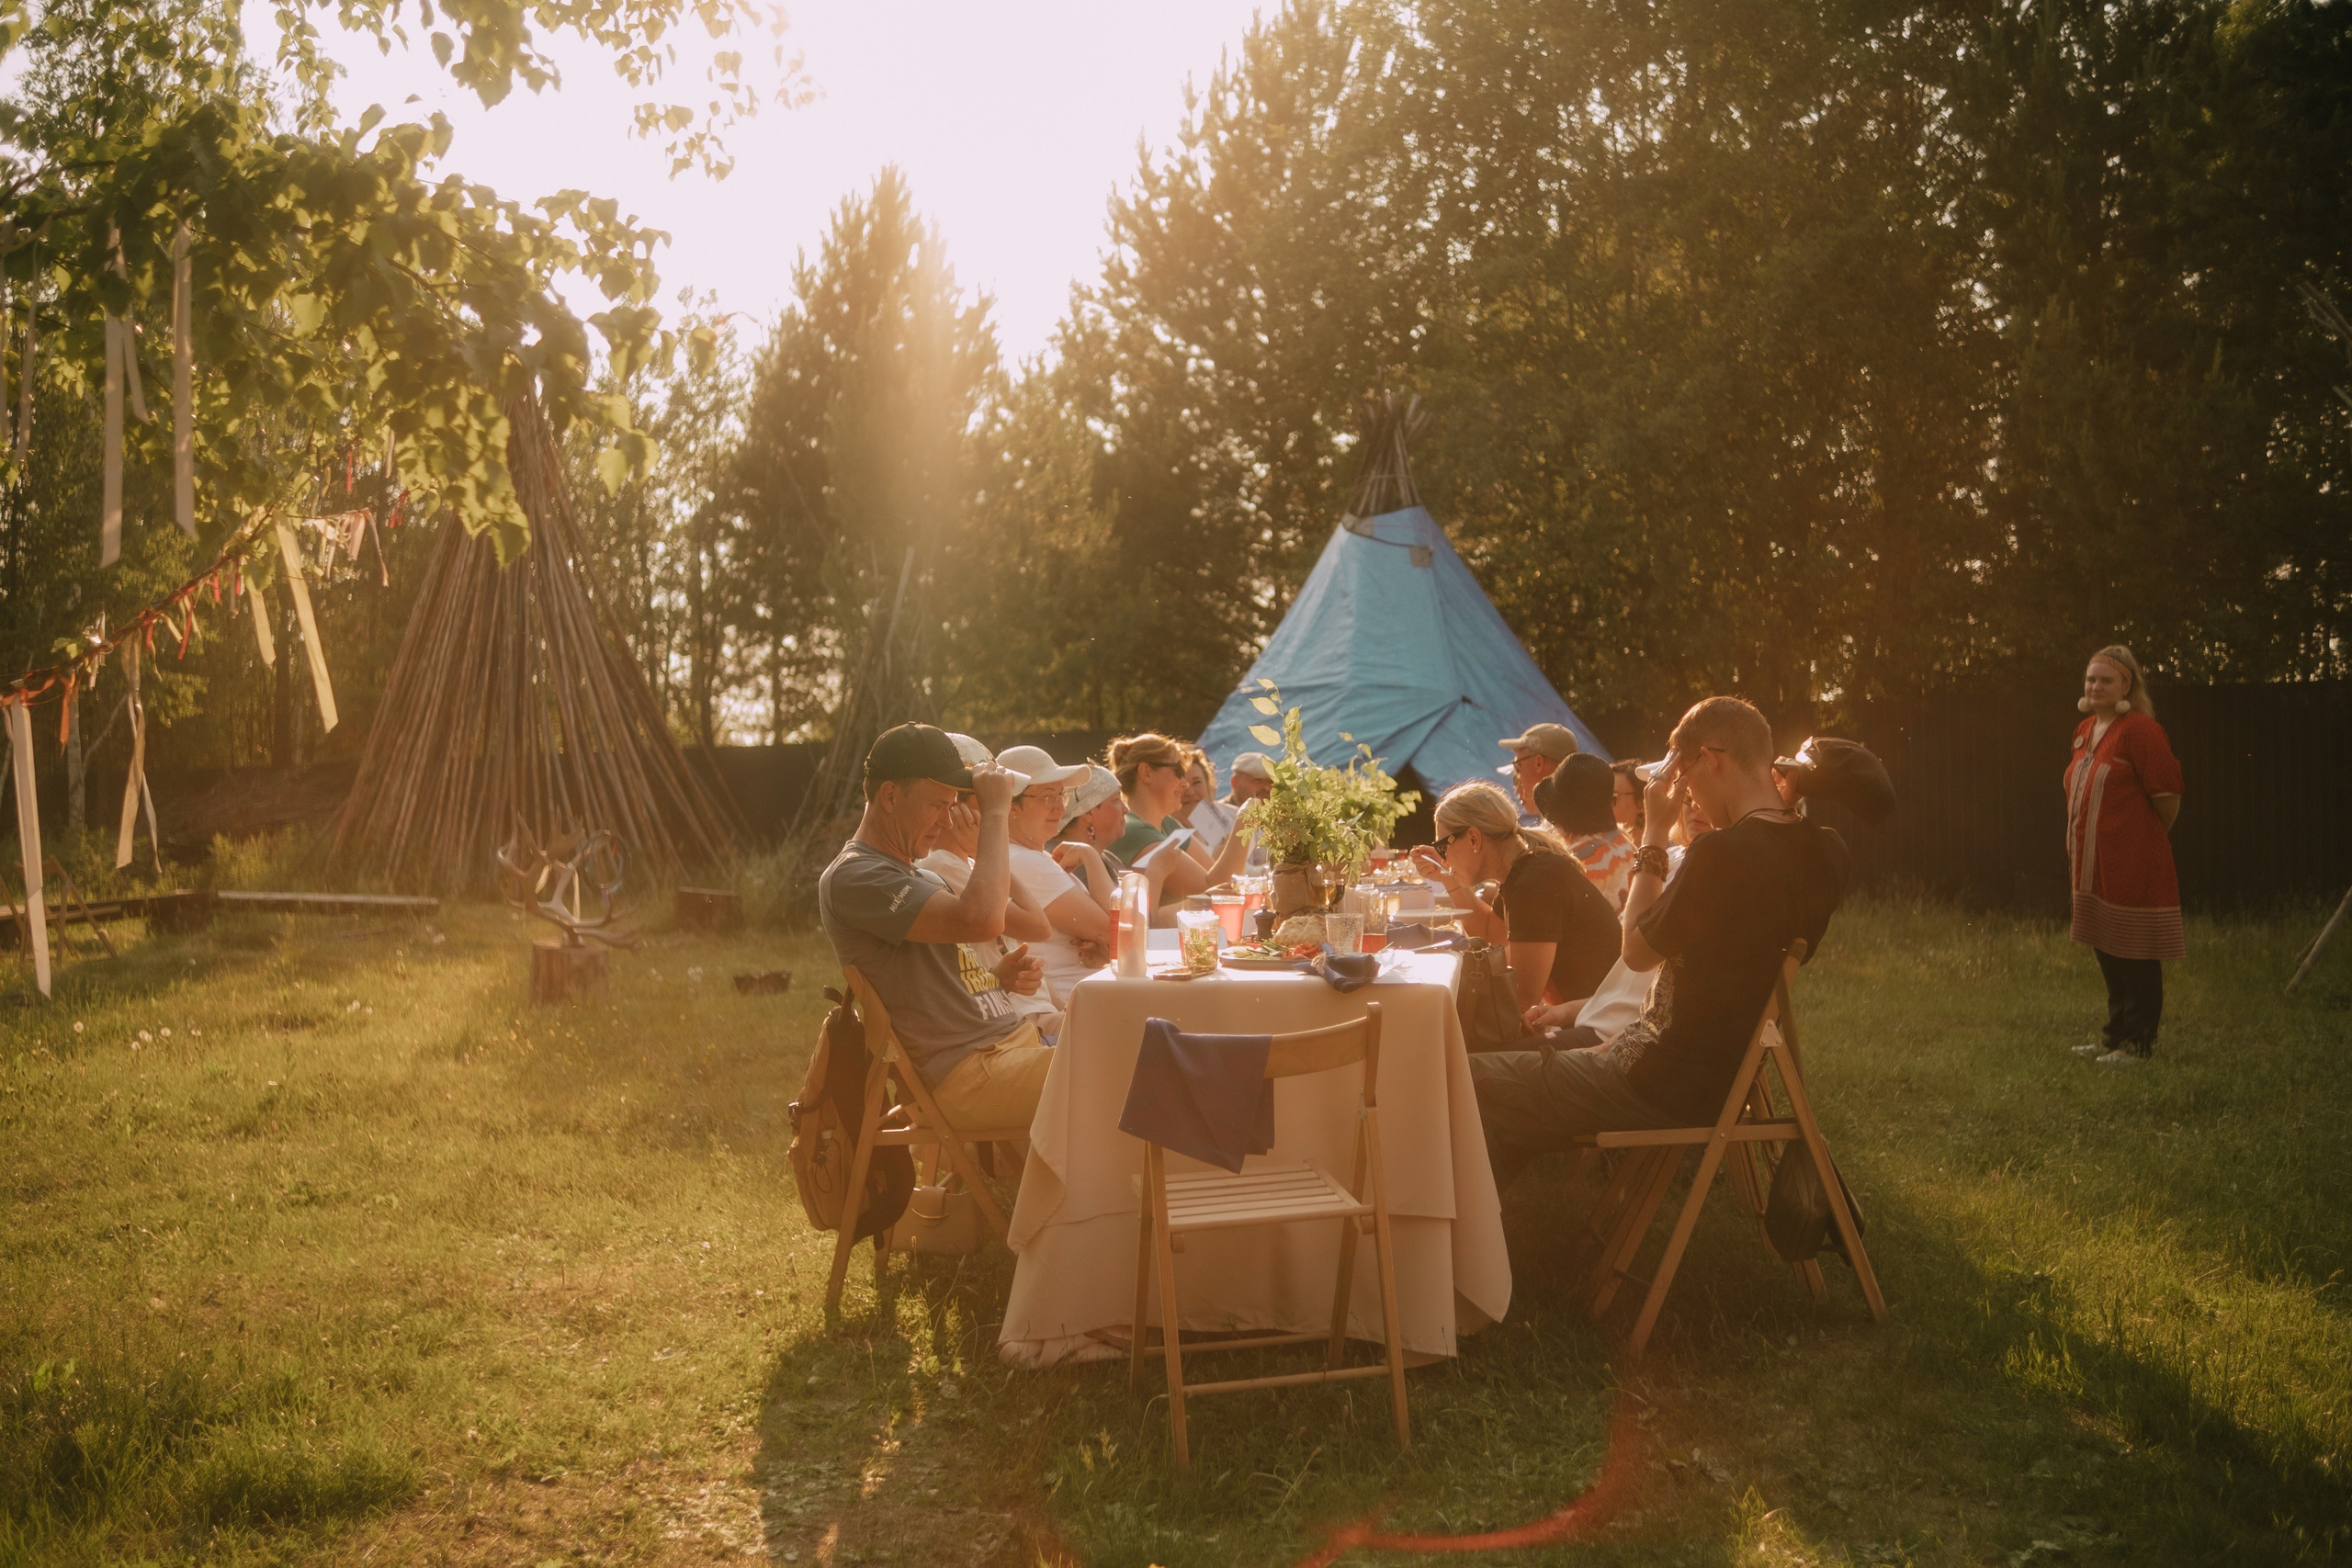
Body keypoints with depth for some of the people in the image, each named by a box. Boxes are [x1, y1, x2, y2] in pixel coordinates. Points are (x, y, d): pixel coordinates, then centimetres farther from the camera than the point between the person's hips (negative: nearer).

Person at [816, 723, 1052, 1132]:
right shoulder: (852, 878, -10)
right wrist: (995, 813, -13)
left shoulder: (921, 878, 23)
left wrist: (999, 979, 9)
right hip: (970, 1074, -10)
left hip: (1018, 1037, 10)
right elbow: (981, 920, -24)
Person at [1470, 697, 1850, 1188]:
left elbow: (1638, 951, -11)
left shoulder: (1722, 853, -26)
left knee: (1473, 1080, -4)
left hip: (1669, 1088, -10)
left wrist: (1654, 833, -5)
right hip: (1728, 1077, 10)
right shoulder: (1824, 852, 0)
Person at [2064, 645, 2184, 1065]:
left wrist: (2147, 840, 0)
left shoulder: (2140, 730, -13)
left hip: (2133, 868, -9)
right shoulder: (2086, 730, 13)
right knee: (2108, 955, 16)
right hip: (2093, 866, 9)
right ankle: (2114, 1037, 27)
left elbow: (2168, 797, -14)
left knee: (2136, 961, 0)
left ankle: (2138, 1043, 8)